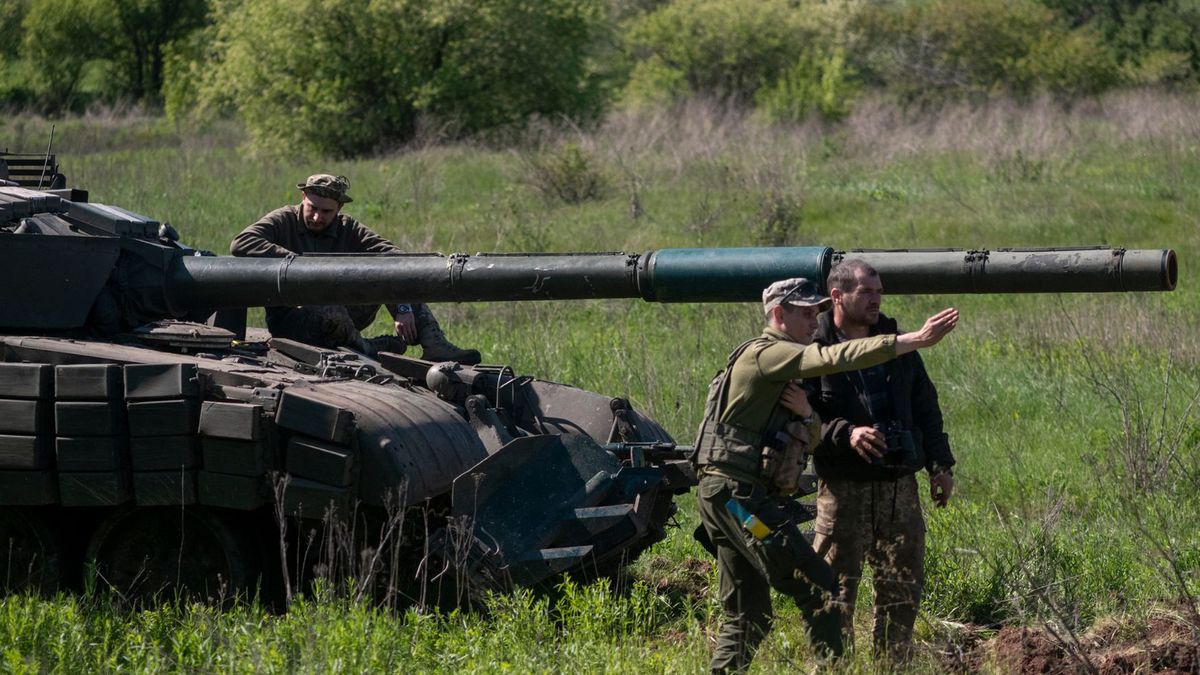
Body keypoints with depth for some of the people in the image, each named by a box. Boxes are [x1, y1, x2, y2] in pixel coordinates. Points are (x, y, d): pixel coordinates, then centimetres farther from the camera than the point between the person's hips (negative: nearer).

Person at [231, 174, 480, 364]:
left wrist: (403, 308, -22)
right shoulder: (282, 221, -5)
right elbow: (240, 244, -23)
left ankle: (436, 349, -21)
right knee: (330, 310, -41)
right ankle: (366, 350, -11)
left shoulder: (347, 229, 4)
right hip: (291, 320, -5)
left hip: (340, 315, 5)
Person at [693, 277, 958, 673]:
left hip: (724, 499, 10)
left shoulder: (783, 367, 22)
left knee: (747, 617, 12)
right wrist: (916, 340, -26)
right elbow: (836, 358, -23)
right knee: (818, 589, -12)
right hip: (740, 495, -10)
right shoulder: (766, 354, -9)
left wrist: (805, 415, 4)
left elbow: (810, 440, 26)